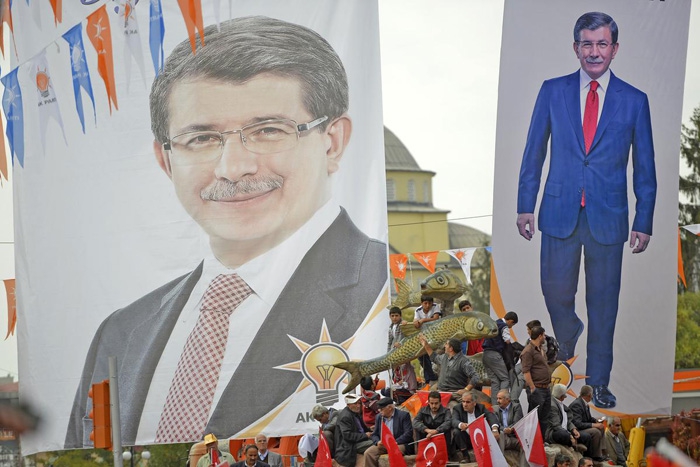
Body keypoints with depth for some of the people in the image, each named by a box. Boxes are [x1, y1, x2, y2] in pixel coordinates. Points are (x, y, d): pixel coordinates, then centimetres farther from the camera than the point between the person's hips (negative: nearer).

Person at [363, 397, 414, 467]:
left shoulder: (403, 415, -4)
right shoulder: (379, 416, 13)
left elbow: (408, 433, -12)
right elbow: (374, 434, 14)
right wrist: (378, 442, -10)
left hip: (400, 444, -5)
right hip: (383, 445, 5)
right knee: (368, 453, -19)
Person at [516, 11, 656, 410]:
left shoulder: (634, 101, 1)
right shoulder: (553, 92, 3)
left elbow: (645, 167, 4)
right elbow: (534, 153, 7)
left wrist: (644, 223, 1)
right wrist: (526, 206, 3)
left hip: (607, 217, -1)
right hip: (560, 212, 1)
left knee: (604, 303, 5)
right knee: (556, 292, 3)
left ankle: (599, 382, 19)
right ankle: (568, 337, 37)